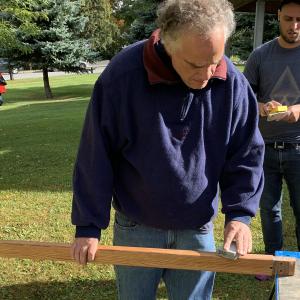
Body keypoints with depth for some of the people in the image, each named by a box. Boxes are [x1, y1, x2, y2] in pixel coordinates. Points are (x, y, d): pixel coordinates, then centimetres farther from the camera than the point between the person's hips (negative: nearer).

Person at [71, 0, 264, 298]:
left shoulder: (234, 84, -12)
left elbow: (245, 156, -1)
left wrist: (239, 213, -14)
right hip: (136, 227, -1)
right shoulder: (122, 76, -20)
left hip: (198, 229, 2)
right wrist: (88, 226, -9)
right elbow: (96, 157, -13)